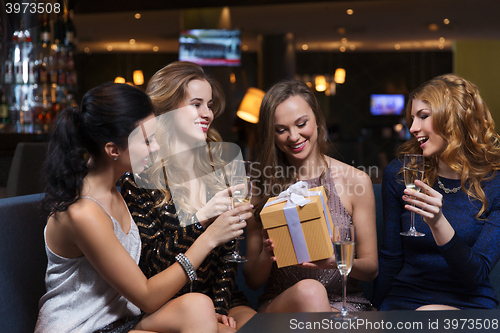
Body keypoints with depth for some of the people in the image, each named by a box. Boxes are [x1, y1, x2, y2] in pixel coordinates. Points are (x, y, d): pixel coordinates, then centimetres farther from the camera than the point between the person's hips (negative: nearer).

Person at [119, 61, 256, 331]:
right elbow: (148, 263, -11)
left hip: (219, 297, 5)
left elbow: (227, 252, 7)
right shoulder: (141, 178, -7)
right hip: (166, 306, -4)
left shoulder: (216, 172, 7)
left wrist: (220, 308, -6)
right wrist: (201, 218, -22)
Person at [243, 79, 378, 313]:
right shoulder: (260, 186, 3)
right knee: (308, 290, -34)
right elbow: (252, 280, 6)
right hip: (278, 306, 0)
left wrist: (339, 262, -18)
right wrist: (266, 257, -18)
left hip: (344, 305, 0)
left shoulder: (355, 181, 1)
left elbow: (371, 268, 5)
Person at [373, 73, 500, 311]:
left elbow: (476, 274, -12)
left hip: (468, 304, -2)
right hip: (403, 301, 2)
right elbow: (390, 258, 9)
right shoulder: (398, 173, 0)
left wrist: (438, 222, -27)